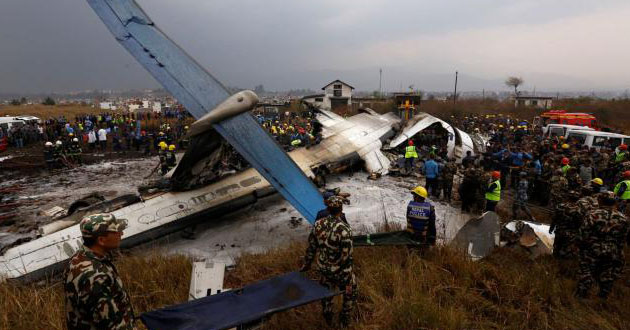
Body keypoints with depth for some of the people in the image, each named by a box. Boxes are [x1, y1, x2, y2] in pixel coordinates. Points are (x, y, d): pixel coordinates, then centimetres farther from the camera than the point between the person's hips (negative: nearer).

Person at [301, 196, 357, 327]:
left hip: (323, 269, 5)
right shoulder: (344, 230, -28)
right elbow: (347, 257, -24)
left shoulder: (318, 224, -12)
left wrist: (306, 264, 15)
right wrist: (348, 281, -15)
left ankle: (328, 319, 48)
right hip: (340, 271, -5)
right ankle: (344, 320, 38)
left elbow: (311, 247, -1)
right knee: (351, 294, 23)